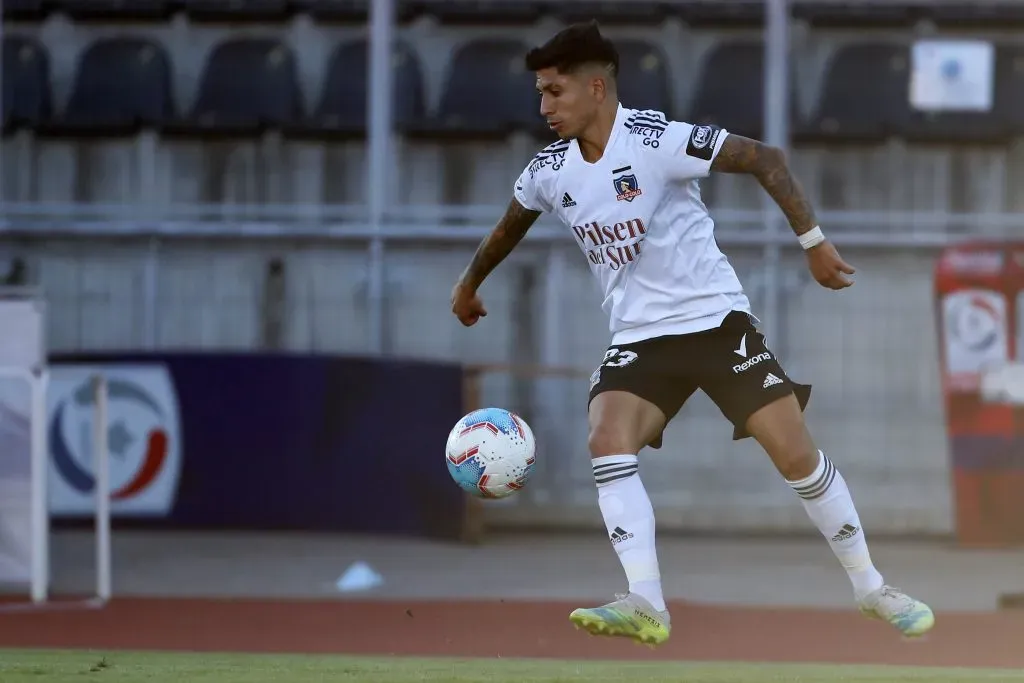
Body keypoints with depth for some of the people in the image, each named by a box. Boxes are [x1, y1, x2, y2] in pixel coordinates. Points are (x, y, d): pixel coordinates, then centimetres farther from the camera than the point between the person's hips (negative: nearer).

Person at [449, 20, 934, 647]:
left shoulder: (654, 141, -18)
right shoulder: (549, 172, 1)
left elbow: (765, 160, -16)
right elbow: (512, 224, 24)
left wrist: (814, 243, -19)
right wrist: (470, 283, 38)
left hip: (716, 319, -4)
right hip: (639, 337, 4)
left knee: (796, 454, -7)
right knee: (608, 442, -22)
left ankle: (872, 589, 12)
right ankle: (646, 607, -28)